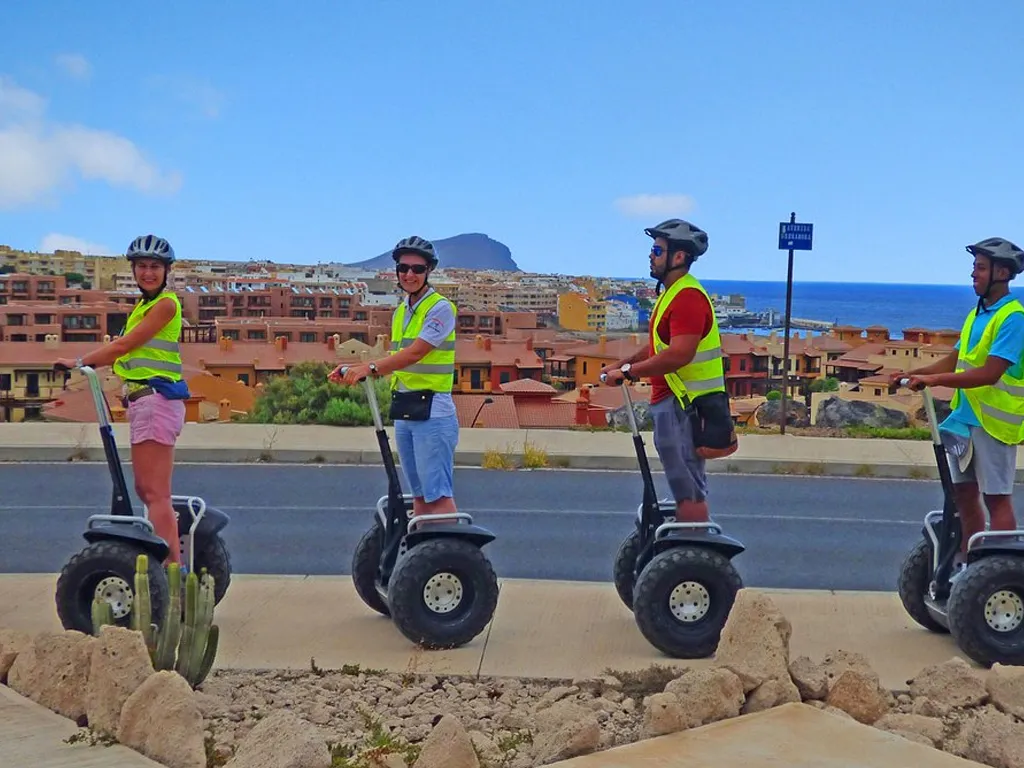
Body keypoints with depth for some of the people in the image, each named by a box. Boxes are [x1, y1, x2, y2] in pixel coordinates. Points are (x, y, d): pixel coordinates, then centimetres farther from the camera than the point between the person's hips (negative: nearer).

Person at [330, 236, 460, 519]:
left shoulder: (440, 308, -9)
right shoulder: (400, 311, 16)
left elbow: (414, 353, -20)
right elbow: (395, 361, 15)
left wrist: (370, 367, -28)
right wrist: (354, 370, 1)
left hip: (432, 413, -8)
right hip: (404, 413, 8)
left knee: (438, 495, -11)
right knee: (419, 494, 13)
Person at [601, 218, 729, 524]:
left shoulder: (688, 297, -18)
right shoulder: (673, 293, 18)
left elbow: (678, 355, -28)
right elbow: (659, 346, 25)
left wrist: (628, 371, -21)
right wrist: (621, 364, 14)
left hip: (683, 406, -11)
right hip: (675, 402, 11)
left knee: (688, 491, -8)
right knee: (686, 487, 16)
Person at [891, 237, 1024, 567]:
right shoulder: (977, 313, 13)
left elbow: (990, 373, -24)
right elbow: (954, 362, 17)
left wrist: (933, 380, -27)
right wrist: (914, 374, 4)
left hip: (993, 421, -8)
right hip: (965, 417, 8)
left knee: (996, 497, -3)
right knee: (964, 492, 12)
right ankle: (968, 564, 22)